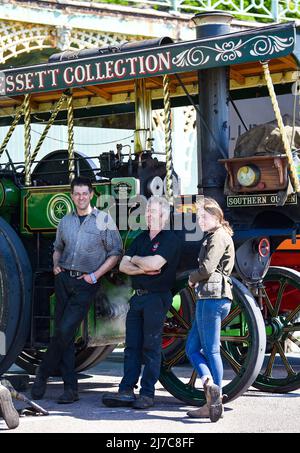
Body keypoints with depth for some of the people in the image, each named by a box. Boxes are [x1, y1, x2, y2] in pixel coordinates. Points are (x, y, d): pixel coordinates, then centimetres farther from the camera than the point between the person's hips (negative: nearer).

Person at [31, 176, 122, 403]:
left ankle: (43, 374, 5)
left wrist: (95, 275, -7)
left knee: (65, 330, -14)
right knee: (63, 333, 2)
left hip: (86, 284, -4)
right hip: (64, 279, 5)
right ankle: (71, 388, 7)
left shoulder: (104, 219, 1)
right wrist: (56, 264, 8)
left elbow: (116, 252, 0)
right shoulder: (65, 221, 14)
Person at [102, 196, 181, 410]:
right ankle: (126, 391, 4)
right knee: (132, 346, 4)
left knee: (151, 346, -4)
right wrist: (145, 269, -8)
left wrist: (135, 259, -1)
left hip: (157, 298, -7)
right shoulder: (141, 238, 18)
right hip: (138, 297, 7)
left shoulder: (170, 239, -5)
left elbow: (155, 263, -20)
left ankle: (147, 393, 0)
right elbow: (123, 266, 9)